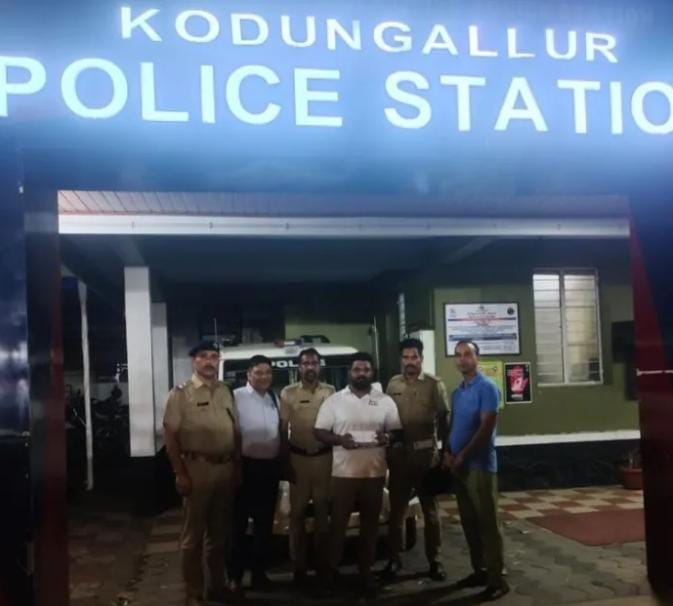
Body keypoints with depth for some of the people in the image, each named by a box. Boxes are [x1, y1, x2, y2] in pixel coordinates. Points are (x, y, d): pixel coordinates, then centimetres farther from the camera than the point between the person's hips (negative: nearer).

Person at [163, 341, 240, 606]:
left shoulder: (225, 391, 10)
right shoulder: (180, 393, -5)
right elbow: (170, 435, -9)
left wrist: (238, 465, 9)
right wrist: (180, 474, -14)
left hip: (226, 468, 5)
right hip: (197, 467, -5)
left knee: (220, 533, 14)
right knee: (193, 534, 4)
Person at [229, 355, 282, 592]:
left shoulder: (275, 399, 10)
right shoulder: (236, 397, -12)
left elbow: (281, 432, 14)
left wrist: (283, 461, 12)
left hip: (271, 466, 6)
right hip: (246, 466, -6)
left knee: (265, 524, 14)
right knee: (239, 522, 5)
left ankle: (259, 573, 27)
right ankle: (235, 576, 16)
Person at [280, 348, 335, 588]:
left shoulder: (330, 392, 4)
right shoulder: (288, 393, 1)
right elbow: (283, 428, 1)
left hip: (324, 457, 1)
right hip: (298, 457, -1)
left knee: (322, 510, 10)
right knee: (297, 511, 3)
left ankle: (322, 561, 21)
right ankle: (299, 564, 12)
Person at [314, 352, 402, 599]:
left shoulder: (385, 401, 5)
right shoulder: (334, 400, 1)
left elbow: (397, 430, 9)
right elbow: (320, 431, 0)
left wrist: (388, 436, -14)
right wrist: (339, 439, -19)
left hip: (375, 472, 2)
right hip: (343, 472, -2)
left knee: (370, 524, 10)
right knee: (338, 523, 4)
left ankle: (366, 572, 23)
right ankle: (331, 570, 18)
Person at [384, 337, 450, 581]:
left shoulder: (434, 384, -2)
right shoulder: (393, 385, 6)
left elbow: (443, 418, -2)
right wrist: (388, 444, 4)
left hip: (426, 453, -2)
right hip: (399, 453, 2)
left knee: (430, 509, 7)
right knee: (396, 509, 10)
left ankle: (434, 560, 18)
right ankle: (394, 558, 21)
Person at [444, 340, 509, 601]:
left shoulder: (487, 387, -10)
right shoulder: (457, 392, 14)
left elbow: (486, 427, -16)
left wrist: (462, 456, -15)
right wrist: (447, 452, 1)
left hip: (479, 465, -7)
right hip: (458, 466, 8)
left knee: (487, 522, -4)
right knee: (469, 522, 13)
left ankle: (497, 578, 3)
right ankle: (479, 570, 23)